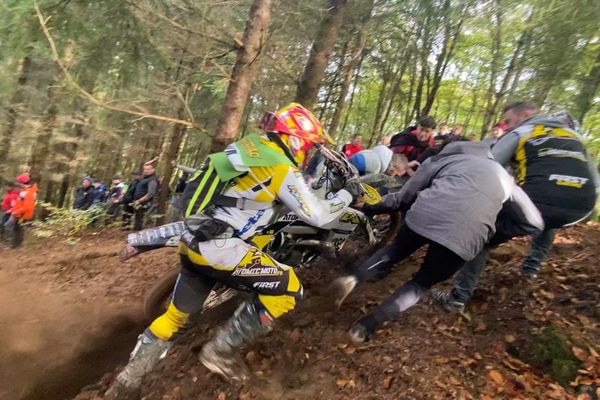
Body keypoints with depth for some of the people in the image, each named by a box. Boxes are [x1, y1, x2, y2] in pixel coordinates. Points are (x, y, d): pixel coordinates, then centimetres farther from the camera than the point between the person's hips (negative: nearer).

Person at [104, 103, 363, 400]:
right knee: (290, 289, -3)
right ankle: (220, 350, 7)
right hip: (219, 249, -9)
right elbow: (317, 215, -6)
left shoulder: (246, 145, 14)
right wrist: (347, 194, 10)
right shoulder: (282, 168, -11)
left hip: (193, 242, 9)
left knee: (178, 315, 22)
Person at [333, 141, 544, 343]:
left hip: (426, 214, 0)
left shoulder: (445, 158, 29)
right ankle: (369, 323, 9)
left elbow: (404, 196, 26)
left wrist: (372, 208, 38)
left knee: (396, 250, 30)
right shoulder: (503, 176, 36)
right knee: (423, 282, 21)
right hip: (465, 235, 1)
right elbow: (535, 220, 34)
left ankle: (353, 279, 10)